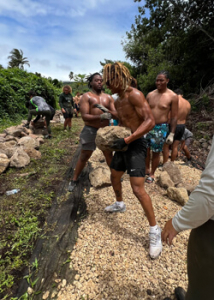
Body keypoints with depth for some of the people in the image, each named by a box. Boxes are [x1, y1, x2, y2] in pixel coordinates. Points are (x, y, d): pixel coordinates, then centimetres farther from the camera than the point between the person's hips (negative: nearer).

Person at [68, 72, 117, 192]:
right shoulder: (86, 96, -3)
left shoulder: (108, 97, 10)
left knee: (109, 154, 14)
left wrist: (106, 110, -20)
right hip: (90, 130, -3)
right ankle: (74, 180, 21)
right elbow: (84, 116, -14)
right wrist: (100, 116, -27)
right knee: (84, 156, 4)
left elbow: (115, 113, 2)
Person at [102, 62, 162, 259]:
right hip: (124, 144, 9)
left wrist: (126, 140, -30)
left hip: (136, 145, -9)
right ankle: (120, 204, 47)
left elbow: (150, 121, -24)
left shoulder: (134, 95, -15)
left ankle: (155, 231, 5)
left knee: (138, 188, -14)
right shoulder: (117, 101, 13)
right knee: (114, 177, 20)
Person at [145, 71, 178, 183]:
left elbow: (174, 116, -6)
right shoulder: (150, 95, 5)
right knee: (146, 150, 11)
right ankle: (146, 169, 33)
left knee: (156, 152, 5)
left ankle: (152, 174, 23)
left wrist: (172, 134, -10)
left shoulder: (173, 96, -6)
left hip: (161, 128, -4)